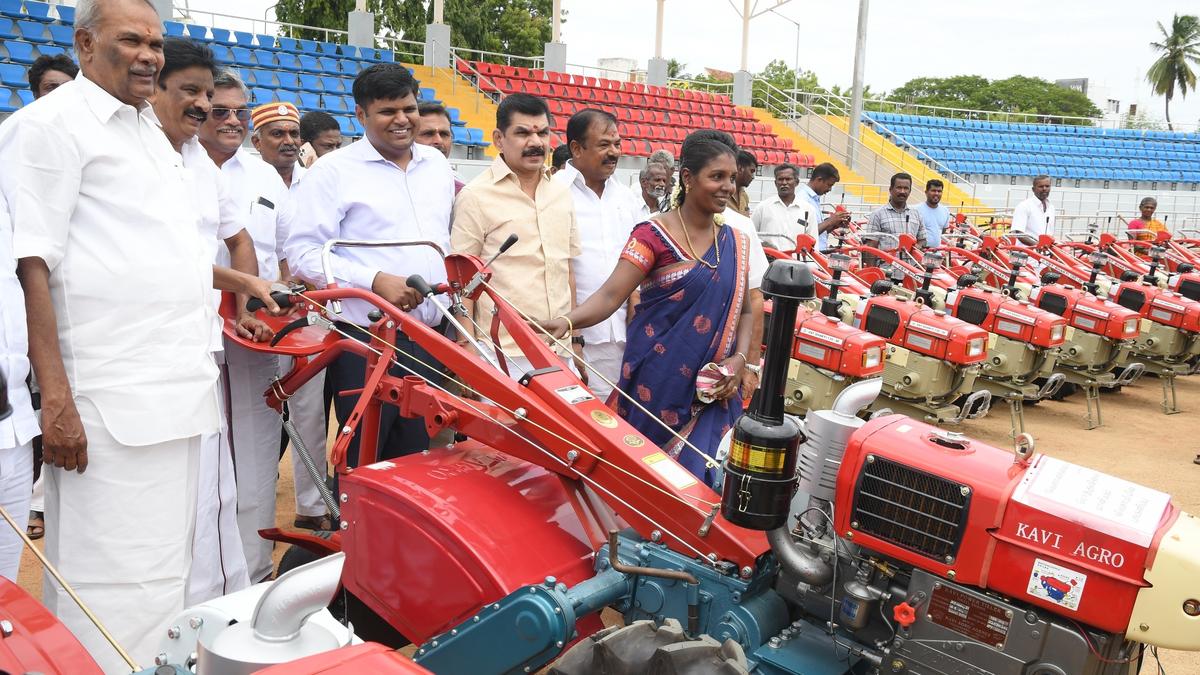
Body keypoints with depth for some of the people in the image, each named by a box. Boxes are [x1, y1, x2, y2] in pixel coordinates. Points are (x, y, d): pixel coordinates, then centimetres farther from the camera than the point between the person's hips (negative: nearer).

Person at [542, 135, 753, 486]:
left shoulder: (736, 243, 8)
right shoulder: (654, 236, -9)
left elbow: (743, 310, 14)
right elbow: (611, 295, -18)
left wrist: (739, 358, -4)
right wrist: (566, 321, -37)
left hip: (713, 390, 5)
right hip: (659, 383, -4)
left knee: (700, 478, 8)